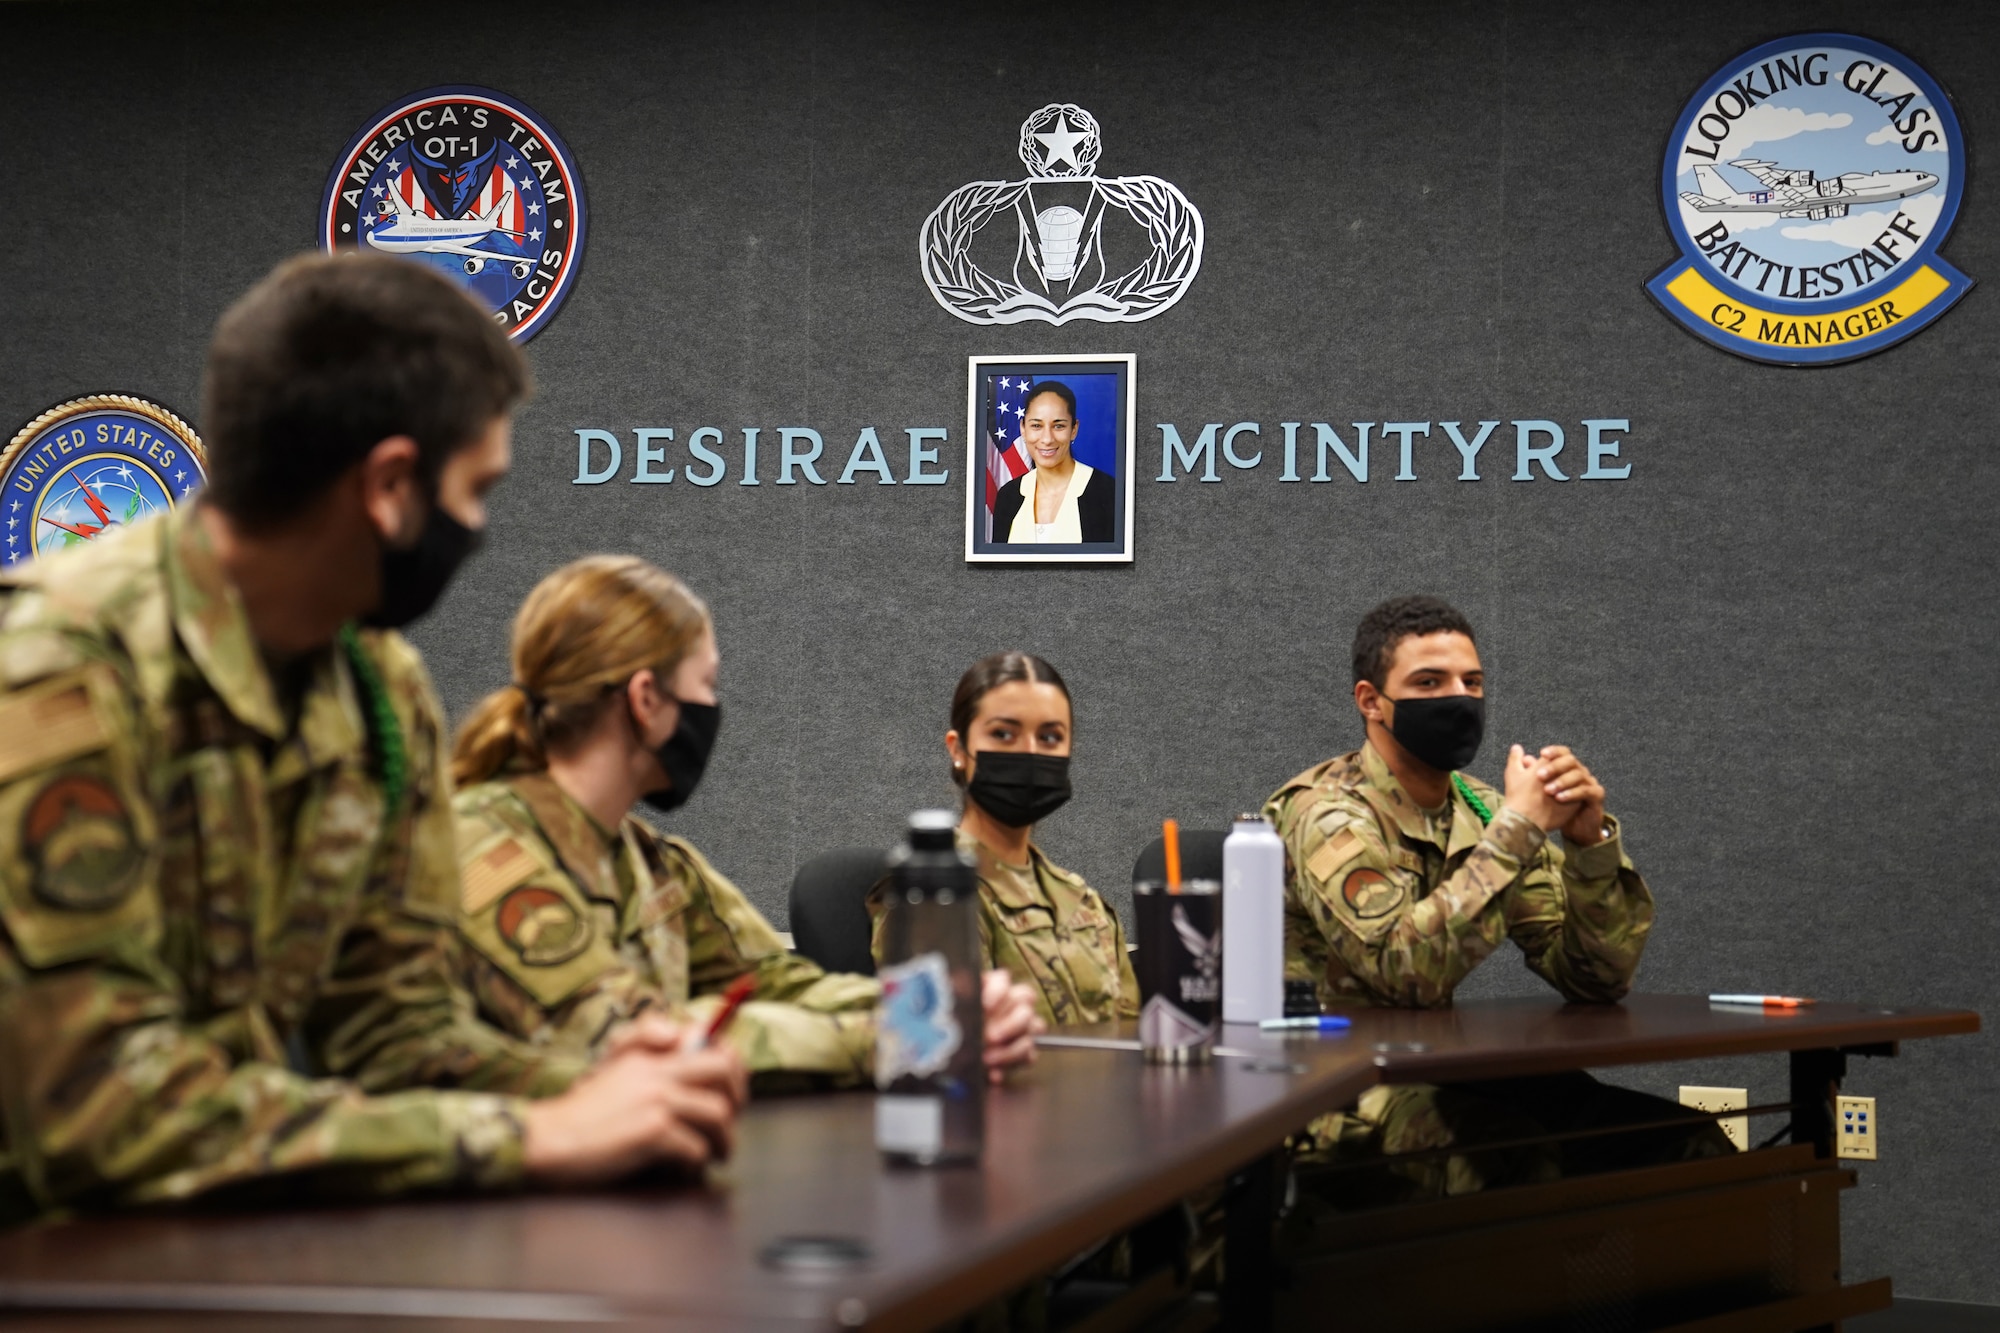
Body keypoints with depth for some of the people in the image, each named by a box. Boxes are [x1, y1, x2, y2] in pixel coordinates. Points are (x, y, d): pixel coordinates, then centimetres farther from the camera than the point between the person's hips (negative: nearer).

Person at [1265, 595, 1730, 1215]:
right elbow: (1409, 969, -29)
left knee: (1687, 1145, -11)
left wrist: (1590, 841, -13)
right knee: (1538, 1164, -32)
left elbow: (1596, 980, 4)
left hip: (1435, 1082, 7)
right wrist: (1520, 827, -24)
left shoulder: (1481, 811, 9)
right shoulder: (1325, 813, -13)